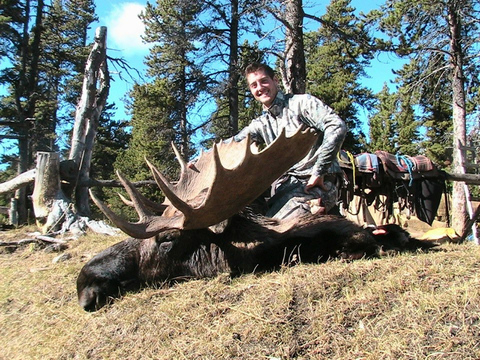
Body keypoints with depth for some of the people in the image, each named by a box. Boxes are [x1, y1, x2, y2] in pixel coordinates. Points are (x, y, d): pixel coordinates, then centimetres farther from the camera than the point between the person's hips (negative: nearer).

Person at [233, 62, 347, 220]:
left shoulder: (301, 102, -3)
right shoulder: (260, 124, 16)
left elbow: (337, 127, -17)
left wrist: (319, 172, -17)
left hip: (314, 184, -6)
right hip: (286, 185, 7)